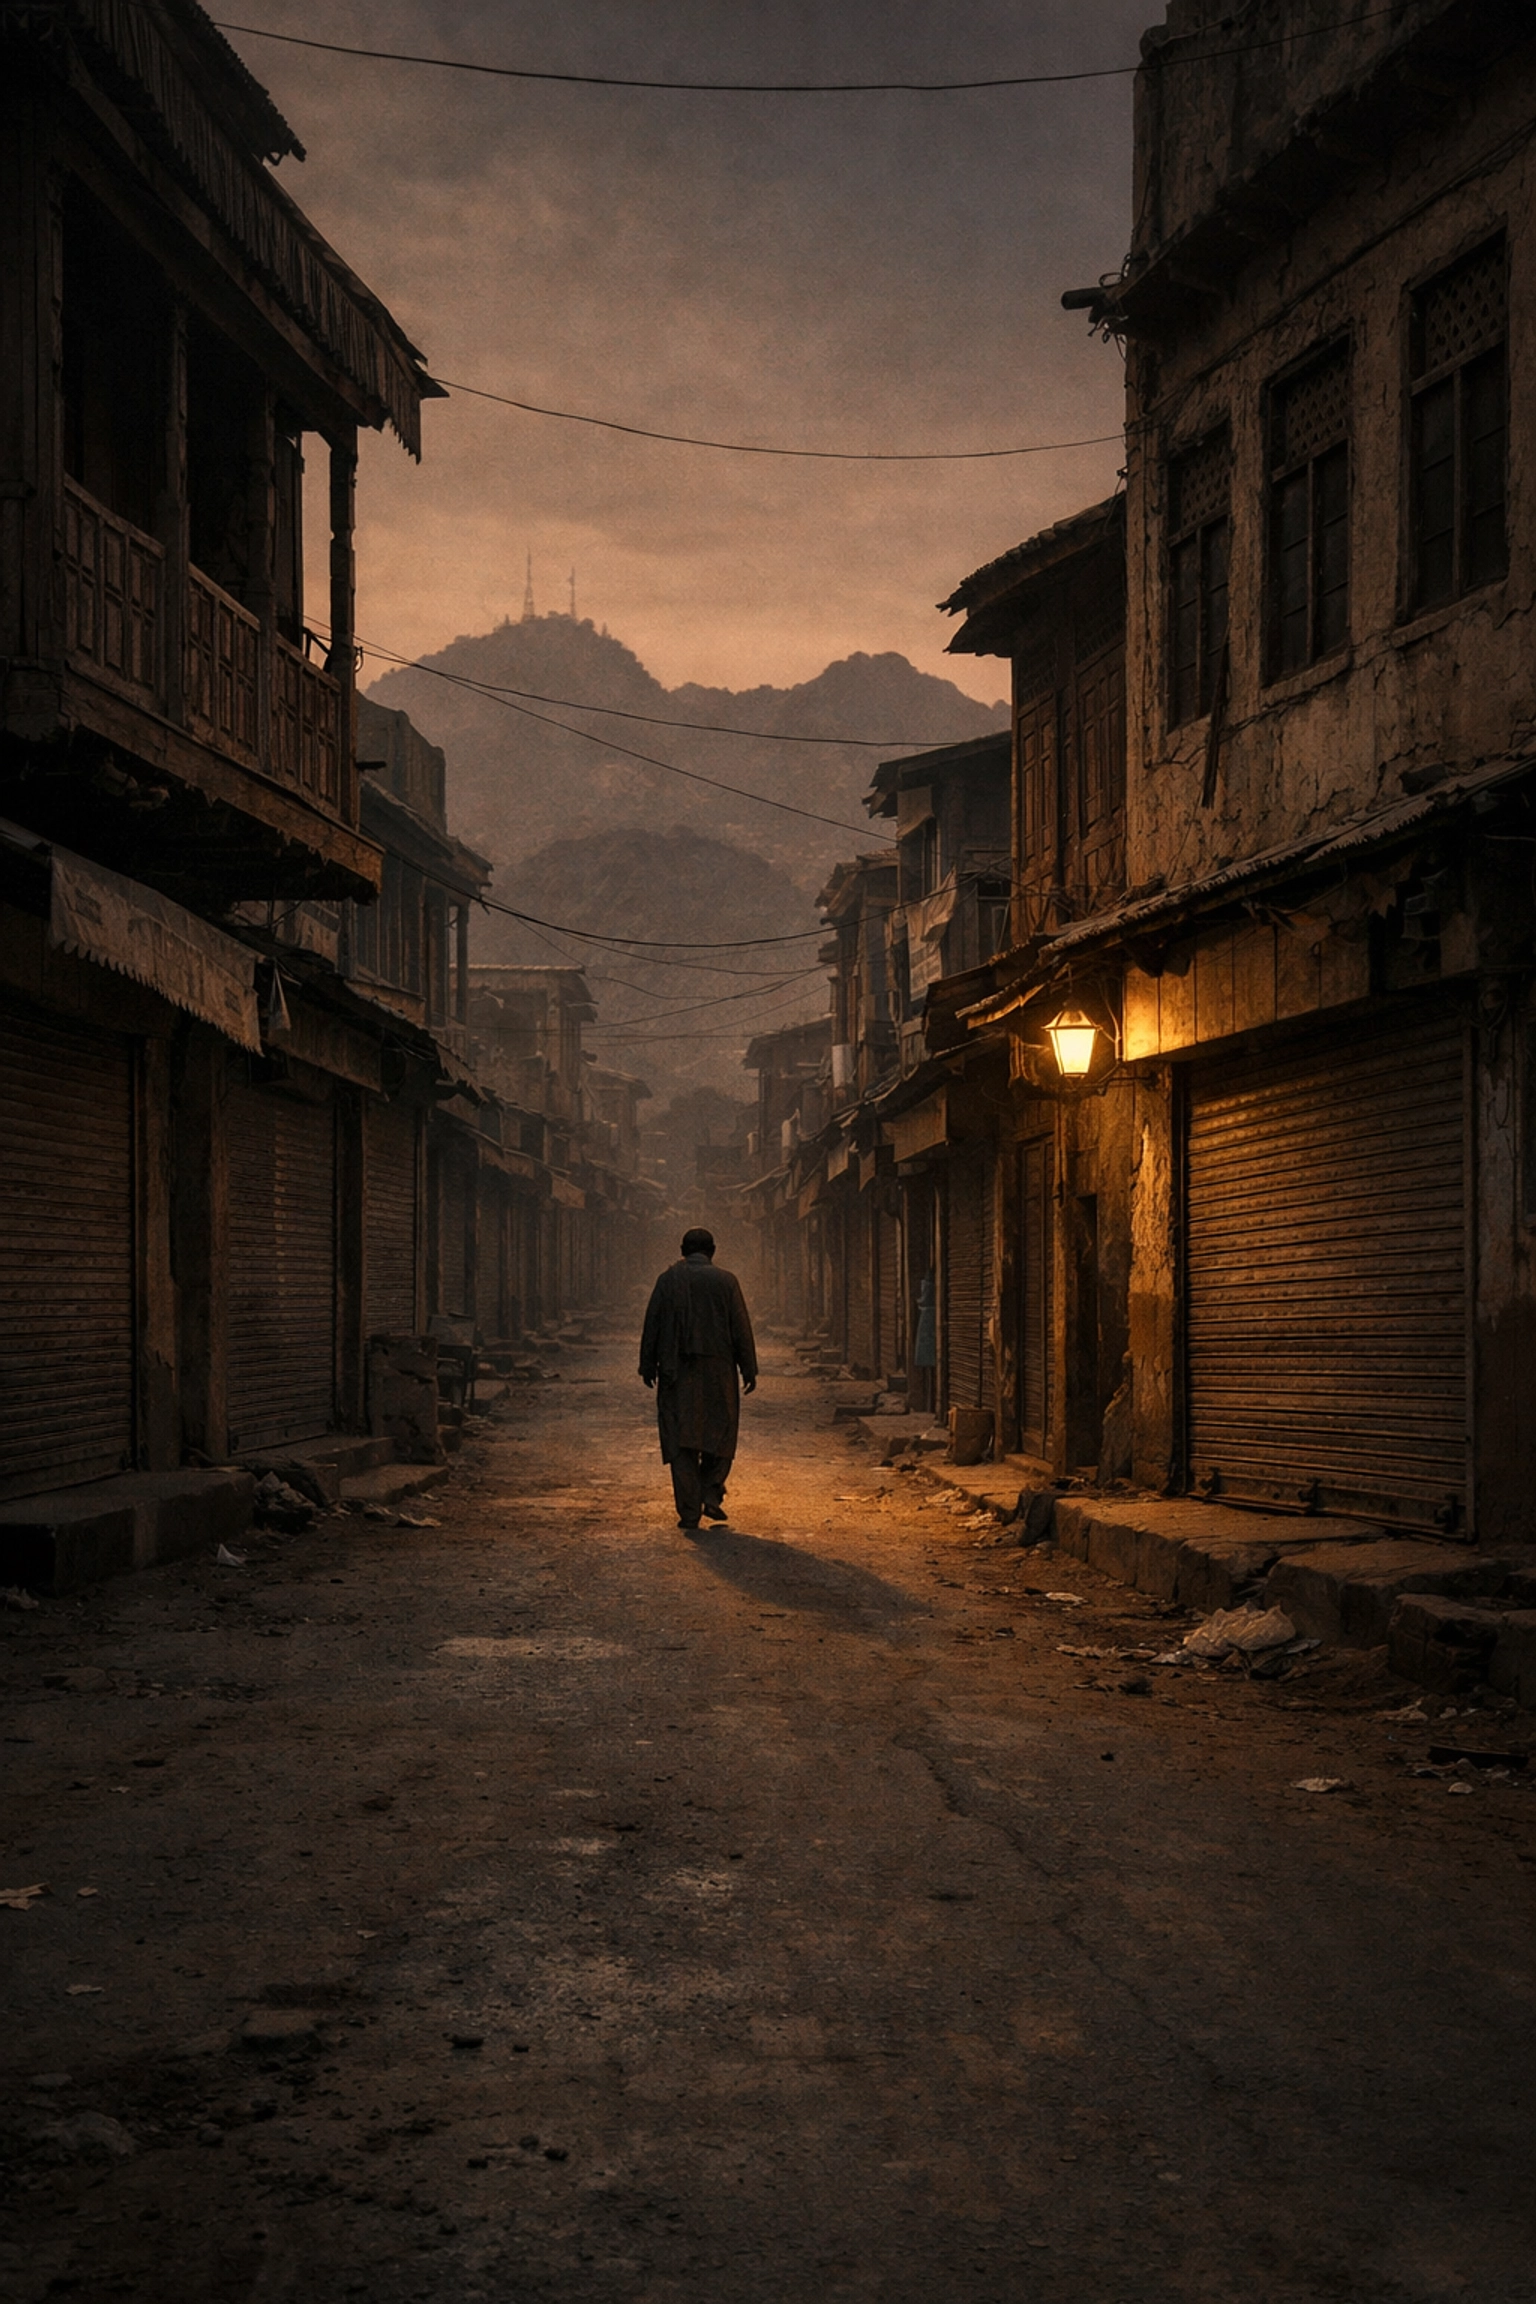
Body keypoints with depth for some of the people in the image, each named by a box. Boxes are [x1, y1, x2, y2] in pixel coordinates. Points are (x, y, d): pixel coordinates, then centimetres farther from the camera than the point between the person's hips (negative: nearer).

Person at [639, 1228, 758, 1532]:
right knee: (719, 1433, 15)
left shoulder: (668, 1279, 1)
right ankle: (711, 1494, 2)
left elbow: (652, 1325, 3)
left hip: (676, 1371, 0)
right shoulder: (726, 1281, -1)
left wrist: (648, 1366, 12)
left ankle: (689, 1512, 0)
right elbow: (741, 1328, -1)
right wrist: (749, 1370, 5)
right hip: (717, 1370, 0)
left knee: (681, 1440, 3)